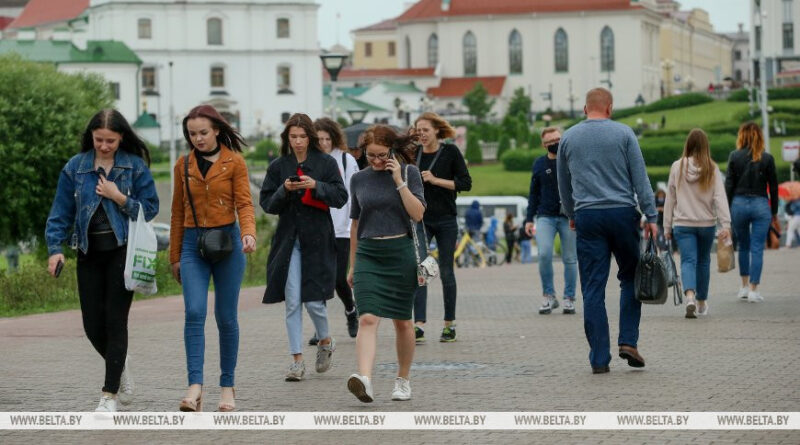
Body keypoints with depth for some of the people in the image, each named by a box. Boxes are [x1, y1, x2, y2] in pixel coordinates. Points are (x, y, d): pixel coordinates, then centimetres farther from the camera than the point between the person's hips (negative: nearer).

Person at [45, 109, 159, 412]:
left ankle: (109, 395, 0)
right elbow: (61, 213, 4)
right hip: (90, 253, 3)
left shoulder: (135, 166, -1)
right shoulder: (75, 167, 4)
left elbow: (150, 208, -1)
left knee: (115, 321, -5)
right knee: (92, 324, 2)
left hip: (123, 251, -3)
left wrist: (119, 197, -13)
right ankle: (120, 364, 33)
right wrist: (55, 248, -7)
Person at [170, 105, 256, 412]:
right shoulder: (183, 165, 9)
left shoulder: (234, 162, 1)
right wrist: (175, 256, 15)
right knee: (194, 312, -15)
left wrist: (248, 233, -25)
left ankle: (227, 386, 14)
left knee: (226, 317, 3)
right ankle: (195, 386, -21)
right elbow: (178, 213, 14)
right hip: (193, 243, 2)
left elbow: (244, 203, -5)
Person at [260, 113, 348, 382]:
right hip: (288, 239, 2)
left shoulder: (326, 163, 2)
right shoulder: (278, 167, 6)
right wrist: (284, 190, -13)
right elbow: (267, 203, 5)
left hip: (317, 239, -2)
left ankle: (325, 342, 26)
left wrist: (316, 185, -16)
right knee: (292, 302, -2)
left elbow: (341, 197, -2)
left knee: (313, 299, -4)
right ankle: (297, 360, 2)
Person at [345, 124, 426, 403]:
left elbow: (418, 214, -9)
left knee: (402, 321, 8)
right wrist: (352, 266, 18)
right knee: (368, 318, -16)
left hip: (400, 253, -1)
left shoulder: (409, 172, 1)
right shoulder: (360, 179, 8)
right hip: (368, 254, 1)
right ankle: (364, 380, -31)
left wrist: (399, 180, -14)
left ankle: (402, 380, 25)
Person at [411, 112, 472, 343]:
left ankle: (449, 324, 17)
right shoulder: (414, 153, 6)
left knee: (446, 272, 4)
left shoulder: (450, 152, -3)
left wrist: (436, 180, -14)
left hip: (445, 220, -2)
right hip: (420, 219, 2)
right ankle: (419, 326, -15)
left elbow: (465, 183, -7)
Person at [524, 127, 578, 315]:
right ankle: (549, 296, -4)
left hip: (569, 217, -1)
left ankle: (569, 299, 14)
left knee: (570, 259, 3)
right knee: (544, 254, -17)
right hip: (545, 217, 1)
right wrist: (529, 219, 12)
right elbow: (534, 194, 17)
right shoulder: (539, 165, 10)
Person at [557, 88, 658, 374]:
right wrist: (651, 216, 1)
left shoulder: (568, 138, 8)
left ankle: (599, 358, -2)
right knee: (631, 278, 14)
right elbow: (640, 179, -2)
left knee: (593, 289, 1)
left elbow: (563, 185, 17)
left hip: (587, 217, 1)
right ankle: (628, 340, 1)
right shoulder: (623, 133, 1)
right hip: (622, 213, -1)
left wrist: (571, 215, 31)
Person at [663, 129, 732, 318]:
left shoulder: (677, 167, -3)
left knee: (688, 261, -5)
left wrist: (667, 226, 7)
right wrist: (726, 224, -13)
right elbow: (720, 198, -11)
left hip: (683, 224, -1)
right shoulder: (712, 169, -5)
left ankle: (690, 297, -30)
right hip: (707, 224, 1)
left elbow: (670, 199, 1)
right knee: (703, 261, 16)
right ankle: (702, 302, 28)